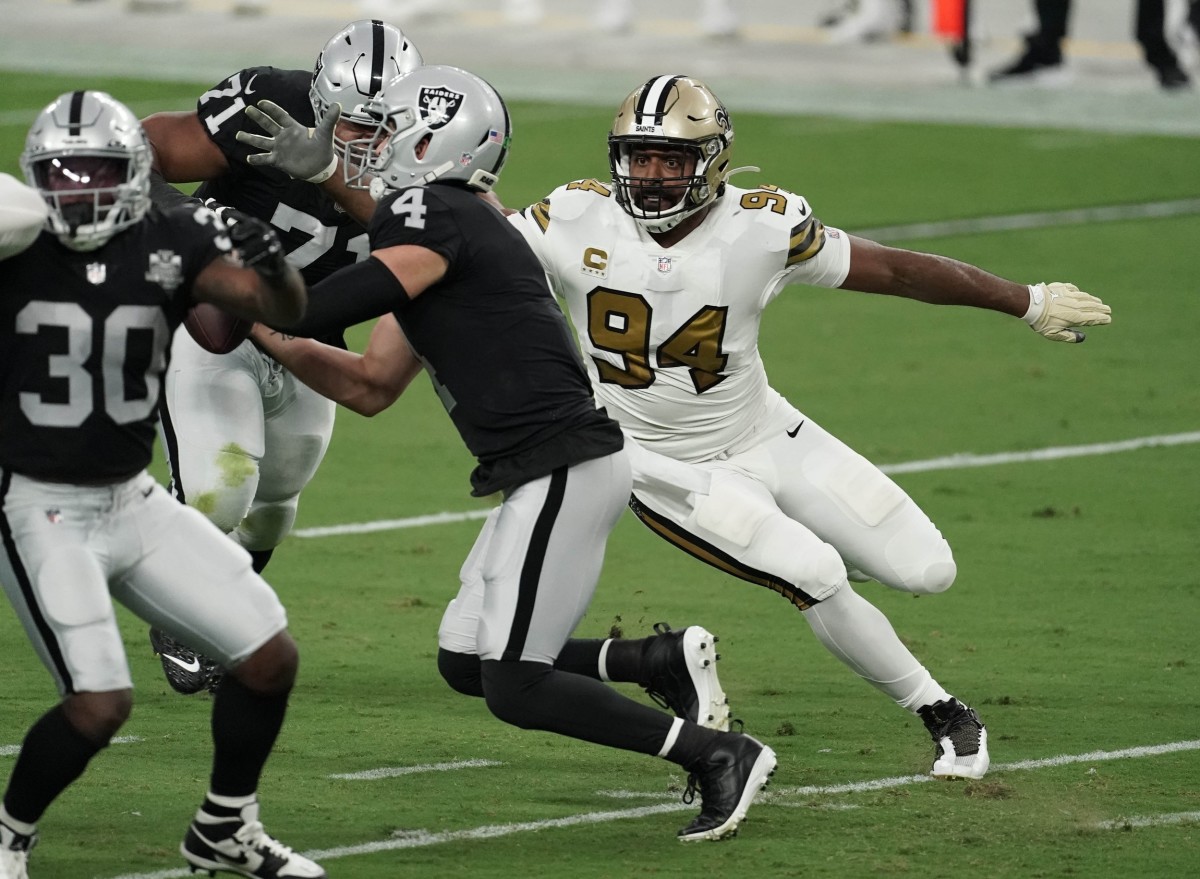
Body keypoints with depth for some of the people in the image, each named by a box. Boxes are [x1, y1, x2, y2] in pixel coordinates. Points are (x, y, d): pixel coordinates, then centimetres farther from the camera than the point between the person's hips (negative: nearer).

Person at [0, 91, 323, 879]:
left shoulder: (168, 245, -5)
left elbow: (284, 310, -9)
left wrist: (270, 262, -31)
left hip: (134, 501, 5)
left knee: (271, 658, 6)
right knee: (100, 703, -18)